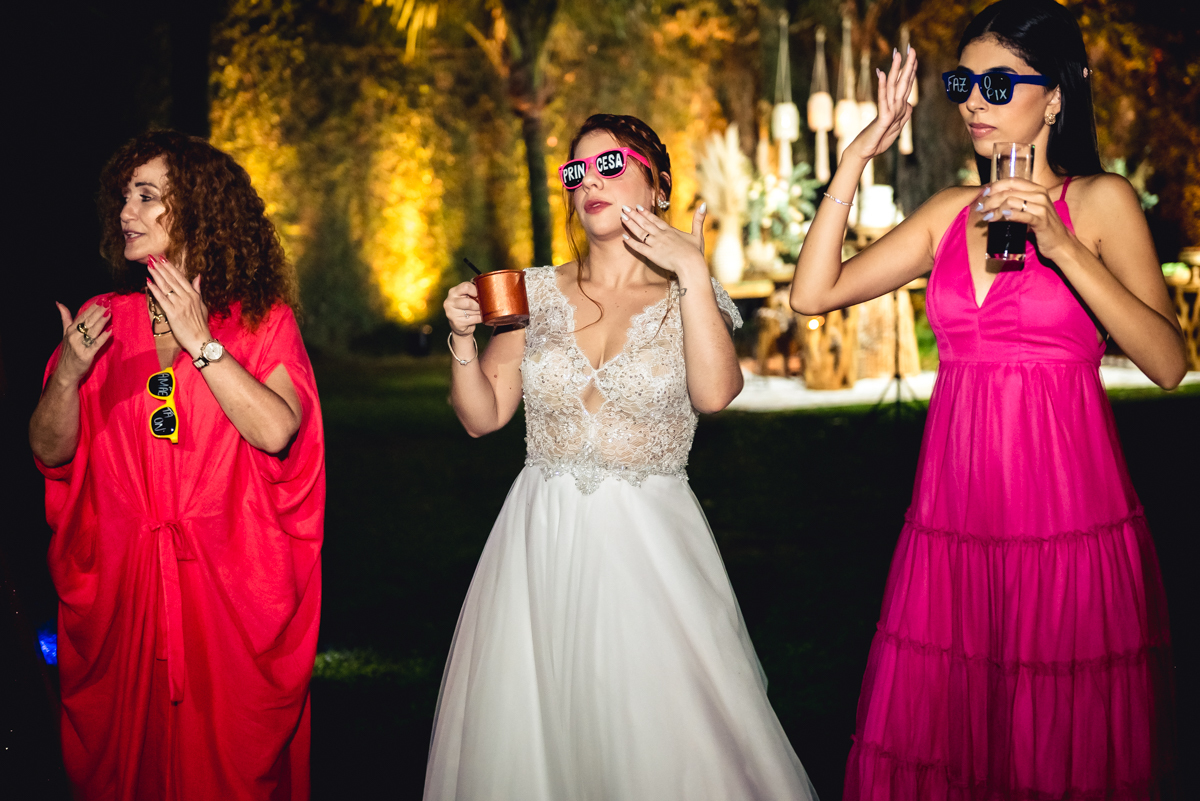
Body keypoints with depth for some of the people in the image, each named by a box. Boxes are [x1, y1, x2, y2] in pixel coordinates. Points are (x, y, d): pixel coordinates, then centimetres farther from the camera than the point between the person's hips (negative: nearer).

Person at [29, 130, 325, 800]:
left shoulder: (262, 319, 0)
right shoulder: (104, 318, 7)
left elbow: (276, 432, -15)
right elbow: (50, 450, 6)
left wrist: (200, 342, -15)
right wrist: (70, 373, -12)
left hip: (230, 586, -2)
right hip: (121, 587, 3)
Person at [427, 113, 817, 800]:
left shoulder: (689, 298, 3)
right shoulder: (536, 293, 9)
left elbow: (714, 392, -18)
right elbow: (483, 416, 8)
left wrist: (693, 272, -17)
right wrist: (463, 337, -8)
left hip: (650, 538, -2)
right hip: (544, 537, 2)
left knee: (662, 735, -6)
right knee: (533, 725, 4)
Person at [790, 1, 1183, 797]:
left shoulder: (1101, 201, -1)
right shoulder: (949, 213, 12)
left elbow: (1168, 364, -12)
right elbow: (813, 292, 5)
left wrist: (1061, 246, -20)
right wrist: (856, 159, 3)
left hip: (1068, 515, -4)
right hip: (955, 515, 4)